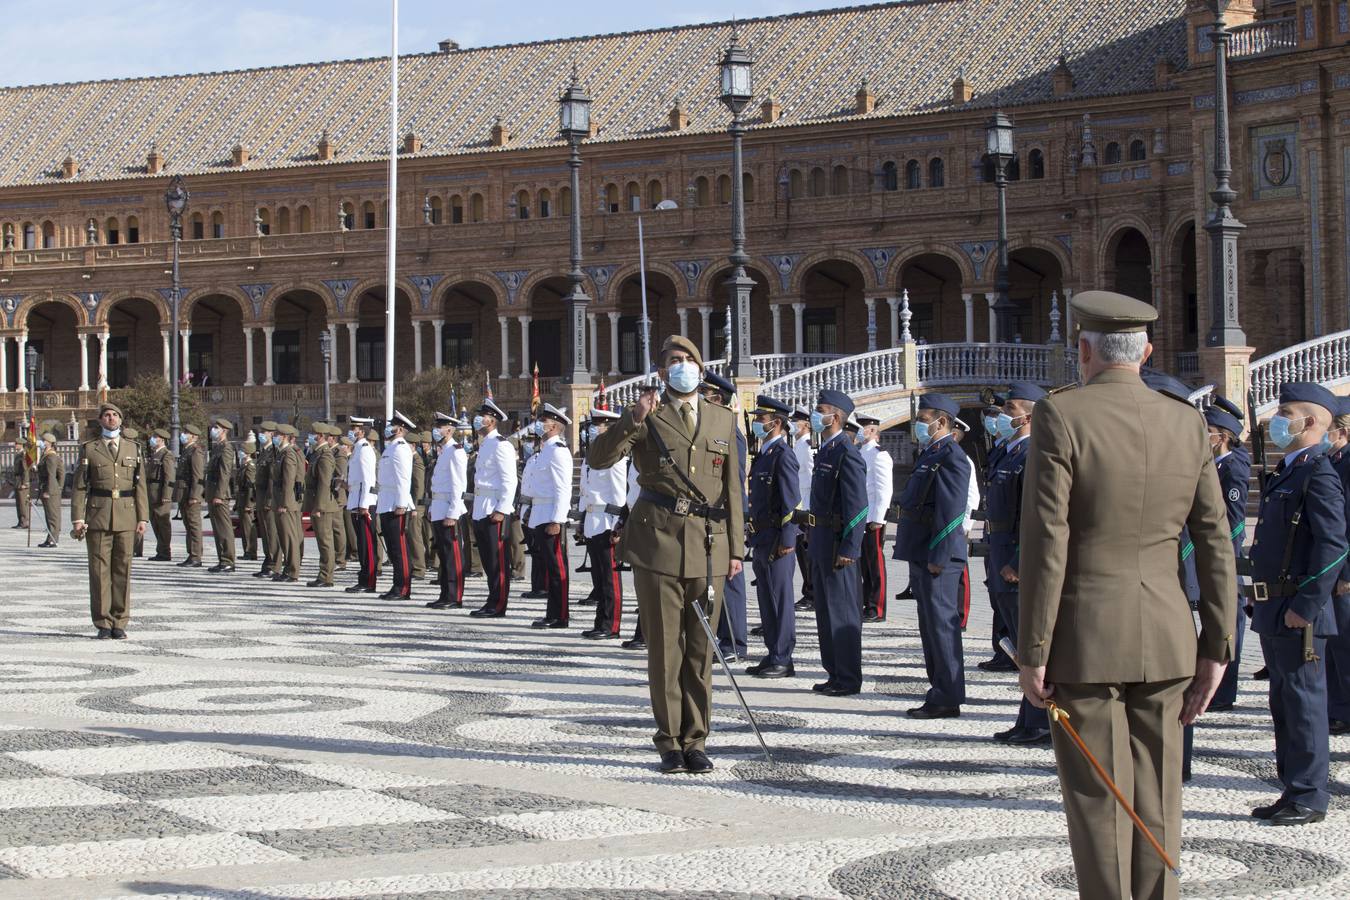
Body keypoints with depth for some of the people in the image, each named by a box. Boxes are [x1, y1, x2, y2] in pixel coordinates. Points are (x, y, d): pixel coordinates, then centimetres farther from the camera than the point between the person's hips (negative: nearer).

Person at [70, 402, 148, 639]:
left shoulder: (133, 449, 11)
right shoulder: (89, 449, 6)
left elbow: (140, 485, 10)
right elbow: (79, 486, 3)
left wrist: (143, 517, 3)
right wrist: (78, 518, -5)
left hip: (126, 516, 2)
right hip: (97, 516, -1)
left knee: (123, 568, 2)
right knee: (99, 569, -1)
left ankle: (119, 623, 8)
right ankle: (103, 624, 5)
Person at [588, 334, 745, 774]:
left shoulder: (723, 419, 13)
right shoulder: (646, 417, 4)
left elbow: (732, 488, 14)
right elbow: (599, 457, -7)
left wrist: (736, 547, 9)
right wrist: (633, 420, -20)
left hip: (708, 547, 2)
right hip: (657, 541, -2)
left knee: (701, 648, 5)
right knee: (664, 646, 1)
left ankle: (695, 741, 14)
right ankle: (670, 742, 10)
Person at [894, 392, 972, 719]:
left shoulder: (951, 456, -14)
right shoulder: (928, 454, 18)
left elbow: (951, 511, -20)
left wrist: (938, 557, -22)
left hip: (938, 557, -10)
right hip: (921, 556, 10)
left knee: (942, 627, -6)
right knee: (930, 627, 14)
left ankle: (947, 699, -2)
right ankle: (940, 694, 21)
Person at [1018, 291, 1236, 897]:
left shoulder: (1061, 416, -10)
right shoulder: (1186, 422, 4)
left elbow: (1045, 544, -13)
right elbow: (1216, 544, 4)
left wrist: (1031, 654, -8)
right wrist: (1216, 648, 10)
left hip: (1085, 639, -4)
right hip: (1165, 640, 4)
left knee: (1099, 809, 2)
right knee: (1157, 805, 11)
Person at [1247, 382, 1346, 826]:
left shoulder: (1319, 476, -14)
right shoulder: (1285, 473, 16)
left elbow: (1332, 547, -21)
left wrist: (1306, 606, -22)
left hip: (1298, 612, -10)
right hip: (1273, 611, 10)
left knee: (1303, 701, -3)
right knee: (1284, 703, 14)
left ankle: (1310, 798, 4)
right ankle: (1293, 790, 23)